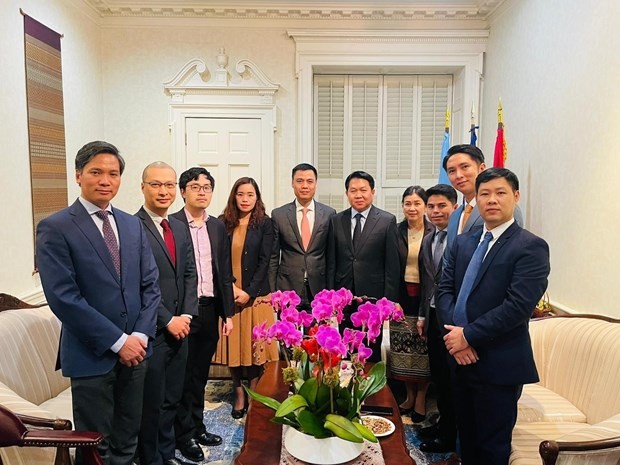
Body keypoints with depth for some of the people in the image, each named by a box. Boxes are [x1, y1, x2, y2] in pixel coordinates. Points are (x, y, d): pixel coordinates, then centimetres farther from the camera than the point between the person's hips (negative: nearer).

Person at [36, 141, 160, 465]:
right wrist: (117, 341, -16)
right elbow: (63, 297, -16)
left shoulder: (132, 225, 8)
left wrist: (141, 334, -7)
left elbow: (150, 284, 6)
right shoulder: (55, 228, -9)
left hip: (134, 349, 5)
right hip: (91, 355, -5)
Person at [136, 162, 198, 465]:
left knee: (172, 399, 18)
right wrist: (167, 320, -14)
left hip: (179, 327, 7)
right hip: (151, 331, -6)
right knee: (151, 403, 8)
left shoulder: (180, 228, 11)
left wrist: (186, 315, -1)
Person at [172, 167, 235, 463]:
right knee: (182, 375, 8)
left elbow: (224, 273, 10)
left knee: (200, 373, 17)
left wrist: (228, 313, 8)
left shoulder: (218, 227, 8)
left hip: (210, 309, 5)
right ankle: (184, 434, 24)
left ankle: (197, 426, 34)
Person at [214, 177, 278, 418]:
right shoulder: (223, 223, 5)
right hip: (228, 294, 2)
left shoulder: (265, 224, 0)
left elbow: (264, 261, -4)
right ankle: (239, 395, 19)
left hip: (255, 294, -1)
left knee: (255, 345, 3)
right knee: (233, 345, 6)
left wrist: (249, 292, -10)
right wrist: (231, 285, -10)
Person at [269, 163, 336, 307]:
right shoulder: (278, 214, 2)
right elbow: (273, 257, 4)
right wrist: (272, 292, 1)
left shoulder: (329, 214, 3)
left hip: (320, 289, 1)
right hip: (287, 287, 0)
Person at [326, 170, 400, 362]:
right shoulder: (336, 220, 6)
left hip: (373, 297, -2)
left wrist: (390, 300, -8)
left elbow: (392, 265, -4)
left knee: (372, 354, 9)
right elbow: (331, 262, 6)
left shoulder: (387, 221, -2)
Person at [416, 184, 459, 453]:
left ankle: (451, 436, 24)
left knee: (450, 377, 6)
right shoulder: (427, 240, 12)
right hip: (433, 317, 8)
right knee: (438, 375, 18)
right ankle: (443, 423, 36)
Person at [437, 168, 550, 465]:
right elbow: (444, 289, 6)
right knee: (466, 439, 20)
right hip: (461, 358, 6)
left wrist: (469, 335, -17)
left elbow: (518, 306, -20)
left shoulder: (531, 247, -11)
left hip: (498, 365, -6)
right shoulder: (463, 242, 10)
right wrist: (454, 331, -10)